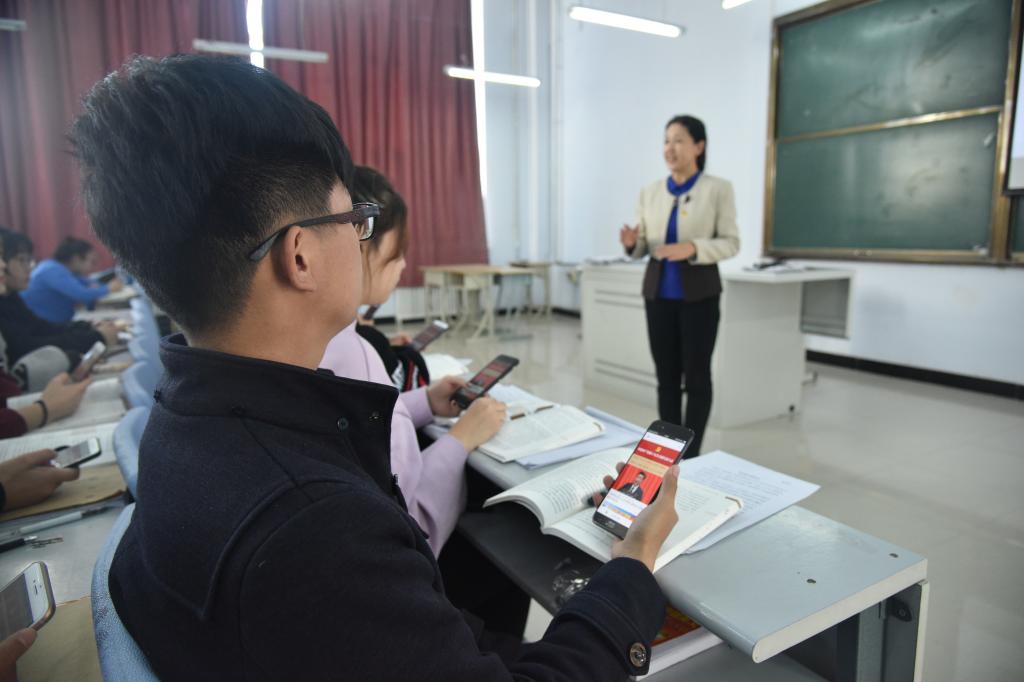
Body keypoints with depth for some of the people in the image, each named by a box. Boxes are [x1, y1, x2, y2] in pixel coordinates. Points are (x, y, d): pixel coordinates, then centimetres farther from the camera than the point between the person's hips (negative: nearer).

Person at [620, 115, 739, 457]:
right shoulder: (650, 192, 7)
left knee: (696, 375, 3)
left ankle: (691, 453, 14)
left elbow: (731, 243, -5)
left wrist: (693, 248, -22)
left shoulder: (718, 189, -3)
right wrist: (632, 243, -15)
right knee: (666, 375, 9)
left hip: (698, 294, -3)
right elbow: (643, 247, 8)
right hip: (659, 293, 4)